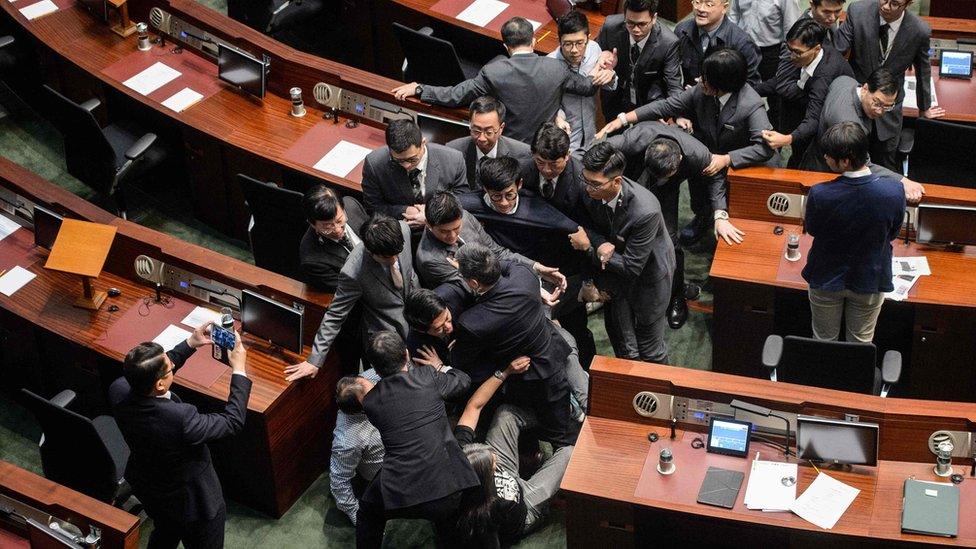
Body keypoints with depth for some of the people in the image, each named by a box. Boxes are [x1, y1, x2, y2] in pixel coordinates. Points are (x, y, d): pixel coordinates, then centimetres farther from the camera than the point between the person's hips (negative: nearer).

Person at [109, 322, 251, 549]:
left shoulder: (119, 390, -25)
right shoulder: (180, 418, -43)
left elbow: (153, 372, -2)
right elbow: (233, 421, -26)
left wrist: (190, 344, -2)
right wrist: (239, 369, -19)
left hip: (146, 488, 6)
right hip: (192, 502, -6)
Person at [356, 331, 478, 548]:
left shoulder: (369, 401, 1)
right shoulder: (427, 377, -4)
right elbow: (463, 381, 15)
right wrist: (443, 368, 39)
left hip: (400, 495, 0)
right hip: (447, 488, 0)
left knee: (368, 513, 31)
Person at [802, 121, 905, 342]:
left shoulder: (819, 194, -31)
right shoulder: (895, 191, -26)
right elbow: (893, 234, -6)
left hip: (826, 281, -1)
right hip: (869, 282, 1)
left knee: (824, 342, 22)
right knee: (860, 344, 23)